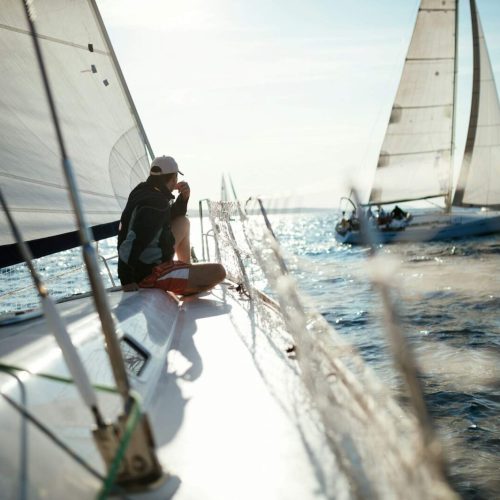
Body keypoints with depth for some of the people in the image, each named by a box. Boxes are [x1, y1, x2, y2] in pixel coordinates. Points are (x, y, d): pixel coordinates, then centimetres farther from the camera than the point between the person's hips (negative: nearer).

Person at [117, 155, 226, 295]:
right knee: (219, 272, -11)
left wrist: (183, 198, 3)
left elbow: (171, 217, 21)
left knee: (183, 222, 24)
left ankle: (188, 267, 29)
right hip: (150, 275, -10)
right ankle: (188, 290, 17)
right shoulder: (155, 204, -25)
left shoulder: (143, 191, 5)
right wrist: (127, 280, -30)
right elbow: (131, 243, -34)